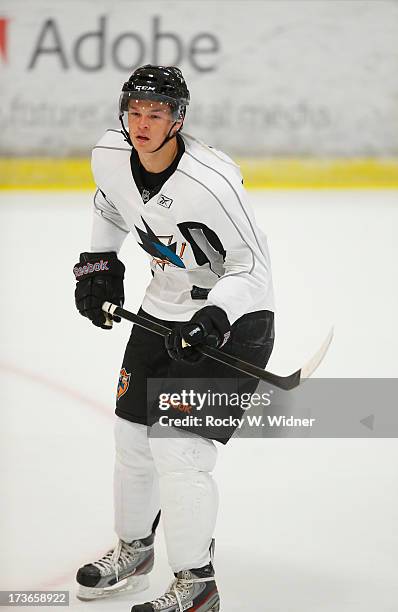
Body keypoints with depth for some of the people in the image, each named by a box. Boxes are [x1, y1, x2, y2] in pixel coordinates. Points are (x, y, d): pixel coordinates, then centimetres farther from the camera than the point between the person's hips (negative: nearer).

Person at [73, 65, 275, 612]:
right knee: (132, 435, 13)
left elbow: (251, 270, -23)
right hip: (163, 310, 7)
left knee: (178, 445, -13)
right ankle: (133, 551, 37)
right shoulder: (109, 156, -9)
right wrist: (97, 263, 10)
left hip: (234, 317, -7)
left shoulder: (212, 181, -29)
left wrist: (214, 317, -36)